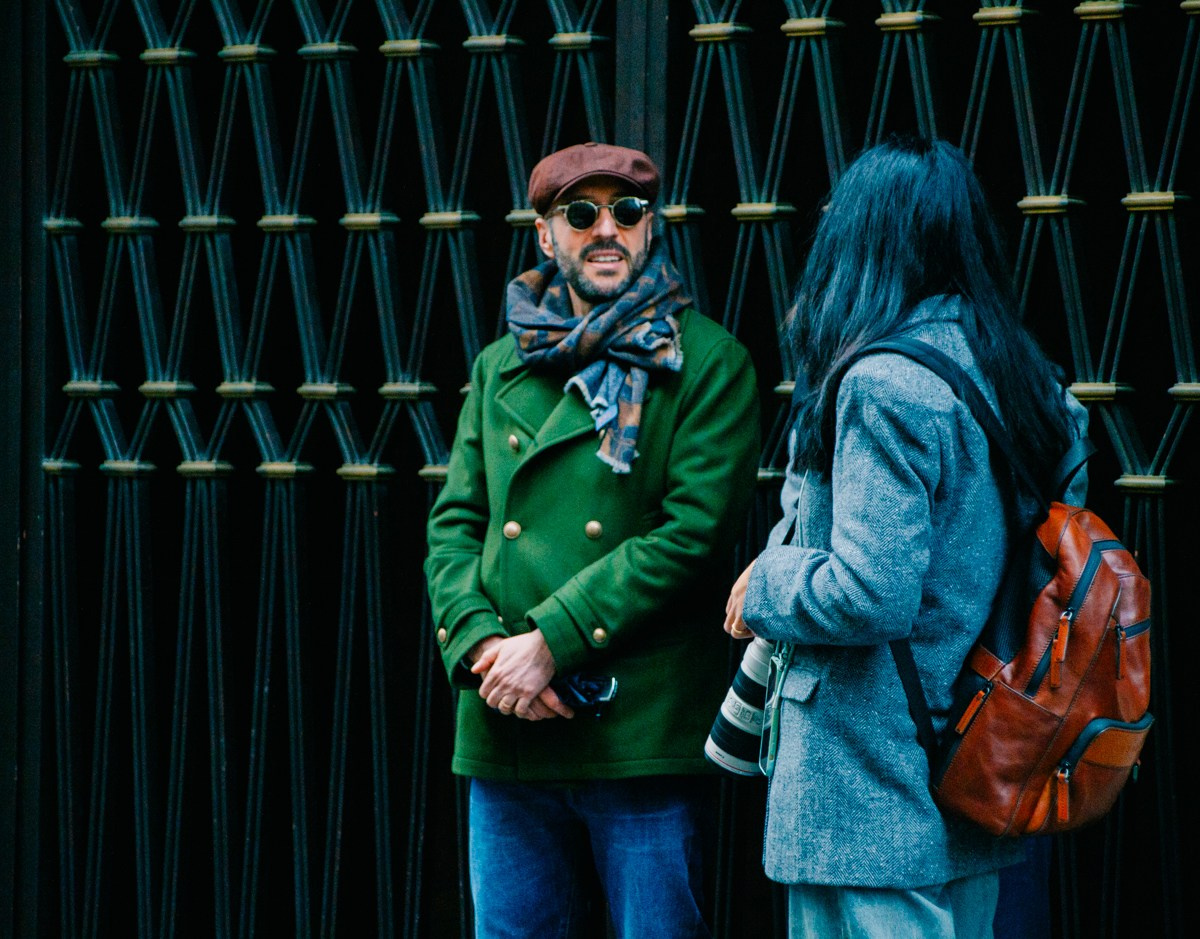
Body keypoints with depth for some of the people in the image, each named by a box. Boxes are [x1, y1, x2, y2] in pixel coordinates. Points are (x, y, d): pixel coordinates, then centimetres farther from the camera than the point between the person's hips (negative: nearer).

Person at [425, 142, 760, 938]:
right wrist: (481, 644, -9)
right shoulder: (501, 368, 14)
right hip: (505, 733, 4)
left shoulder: (707, 363, -1)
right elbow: (455, 523, 11)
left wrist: (551, 641, -14)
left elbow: (694, 532, -11)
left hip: (646, 733, -4)